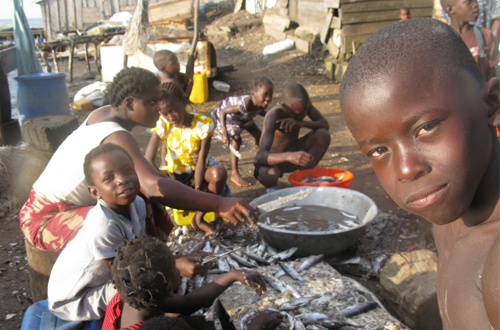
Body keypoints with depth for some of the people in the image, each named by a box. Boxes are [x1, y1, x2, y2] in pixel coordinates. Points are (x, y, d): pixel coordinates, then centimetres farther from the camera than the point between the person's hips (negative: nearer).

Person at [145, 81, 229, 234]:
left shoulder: (204, 123, -19)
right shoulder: (162, 125, -15)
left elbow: (201, 159, -21)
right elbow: (148, 161, -22)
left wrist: (197, 191, -27)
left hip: (197, 172, -1)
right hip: (172, 173, 1)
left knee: (219, 172, -35)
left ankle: (199, 219, -15)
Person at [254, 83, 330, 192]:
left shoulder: (303, 104, -14)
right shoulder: (274, 116, -32)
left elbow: (325, 125, -13)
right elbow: (260, 156, -43)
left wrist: (302, 123, -34)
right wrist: (288, 156, -63)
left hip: (292, 151, 6)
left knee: (323, 135, -19)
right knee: (269, 173, -42)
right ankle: (272, 187, -3)